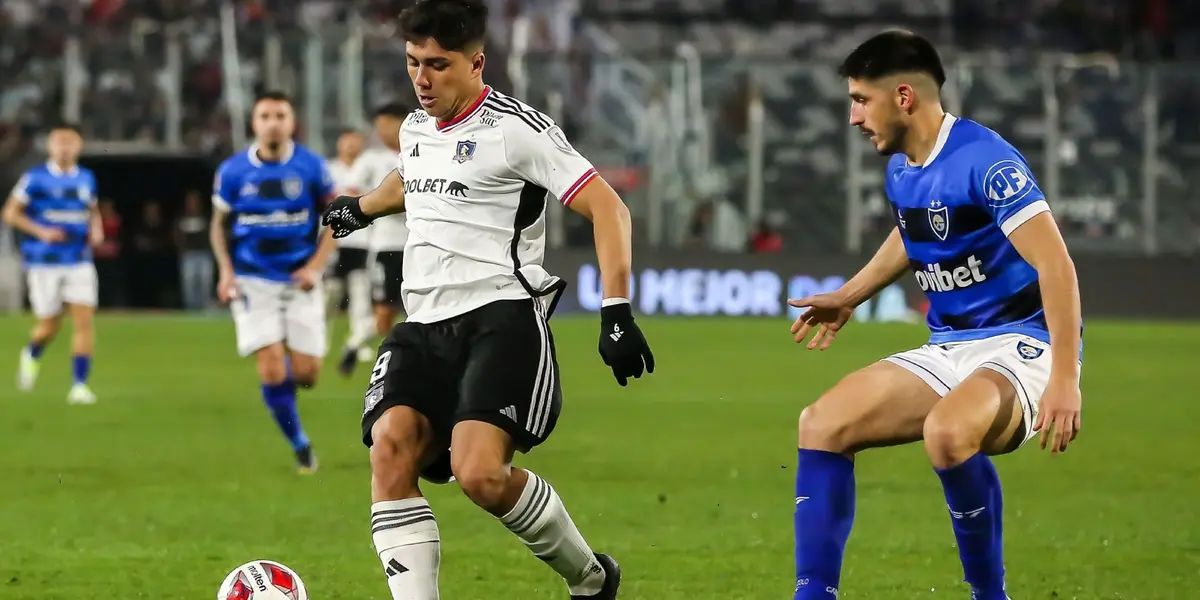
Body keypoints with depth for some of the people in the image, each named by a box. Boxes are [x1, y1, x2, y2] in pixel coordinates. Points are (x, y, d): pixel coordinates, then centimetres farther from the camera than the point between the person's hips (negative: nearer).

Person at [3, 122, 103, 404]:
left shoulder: (86, 179, 7)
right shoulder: (35, 178, -7)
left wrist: (96, 230, 1)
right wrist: (41, 231, -17)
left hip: (79, 262, 3)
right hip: (44, 262, -3)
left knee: (84, 320, -11)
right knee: (49, 326, 5)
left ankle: (79, 384, -6)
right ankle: (31, 355, 40)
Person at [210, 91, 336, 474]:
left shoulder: (311, 167, -5)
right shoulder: (232, 172, -4)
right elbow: (219, 224, 9)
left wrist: (315, 266, -9)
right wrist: (225, 271, -5)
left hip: (300, 283, 1)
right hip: (253, 281, -1)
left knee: (305, 374, -3)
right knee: (272, 371, -12)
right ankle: (300, 444, 7)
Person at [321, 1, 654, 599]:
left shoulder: (516, 129, -6)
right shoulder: (415, 129, 17)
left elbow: (608, 208, -9)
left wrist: (617, 311, -18)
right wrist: (362, 208, 63)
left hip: (501, 317, -7)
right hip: (425, 325, 7)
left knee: (479, 473, -25)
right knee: (390, 449, -20)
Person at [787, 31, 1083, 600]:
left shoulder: (985, 162, -20)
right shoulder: (901, 170, 7)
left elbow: (1056, 266, -24)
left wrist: (1065, 379, -30)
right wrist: (849, 297, 36)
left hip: (1022, 342, -9)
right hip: (948, 350, 9)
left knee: (947, 430, -37)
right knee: (822, 424, -3)